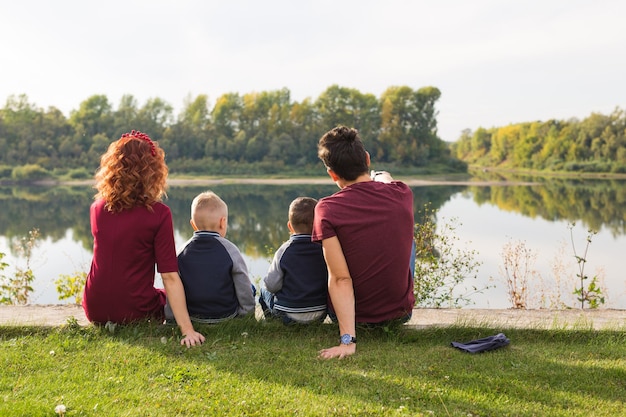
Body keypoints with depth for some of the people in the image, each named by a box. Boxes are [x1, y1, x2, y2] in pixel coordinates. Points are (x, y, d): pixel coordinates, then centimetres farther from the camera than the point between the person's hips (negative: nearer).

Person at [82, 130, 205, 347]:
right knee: (167, 295, 29)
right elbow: (170, 277, -21)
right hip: (136, 313, -4)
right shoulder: (158, 213, -17)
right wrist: (187, 329, -21)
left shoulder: (97, 208, -3)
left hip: (95, 311, 4)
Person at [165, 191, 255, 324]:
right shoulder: (229, 250, -14)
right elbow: (243, 288, -10)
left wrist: (171, 318, 10)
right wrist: (247, 311, 5)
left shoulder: (183, 252, -4)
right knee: (251, 288, 21)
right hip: (227, 315, -4)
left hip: (193, 317, 4)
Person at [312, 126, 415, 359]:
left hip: (355, 315, -2)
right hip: (400, 313, 2)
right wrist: (381, 177, 39)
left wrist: (347, 340, -24)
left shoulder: (327, 209, -21)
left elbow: (340, 279, -25)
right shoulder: (402, 194, -11)